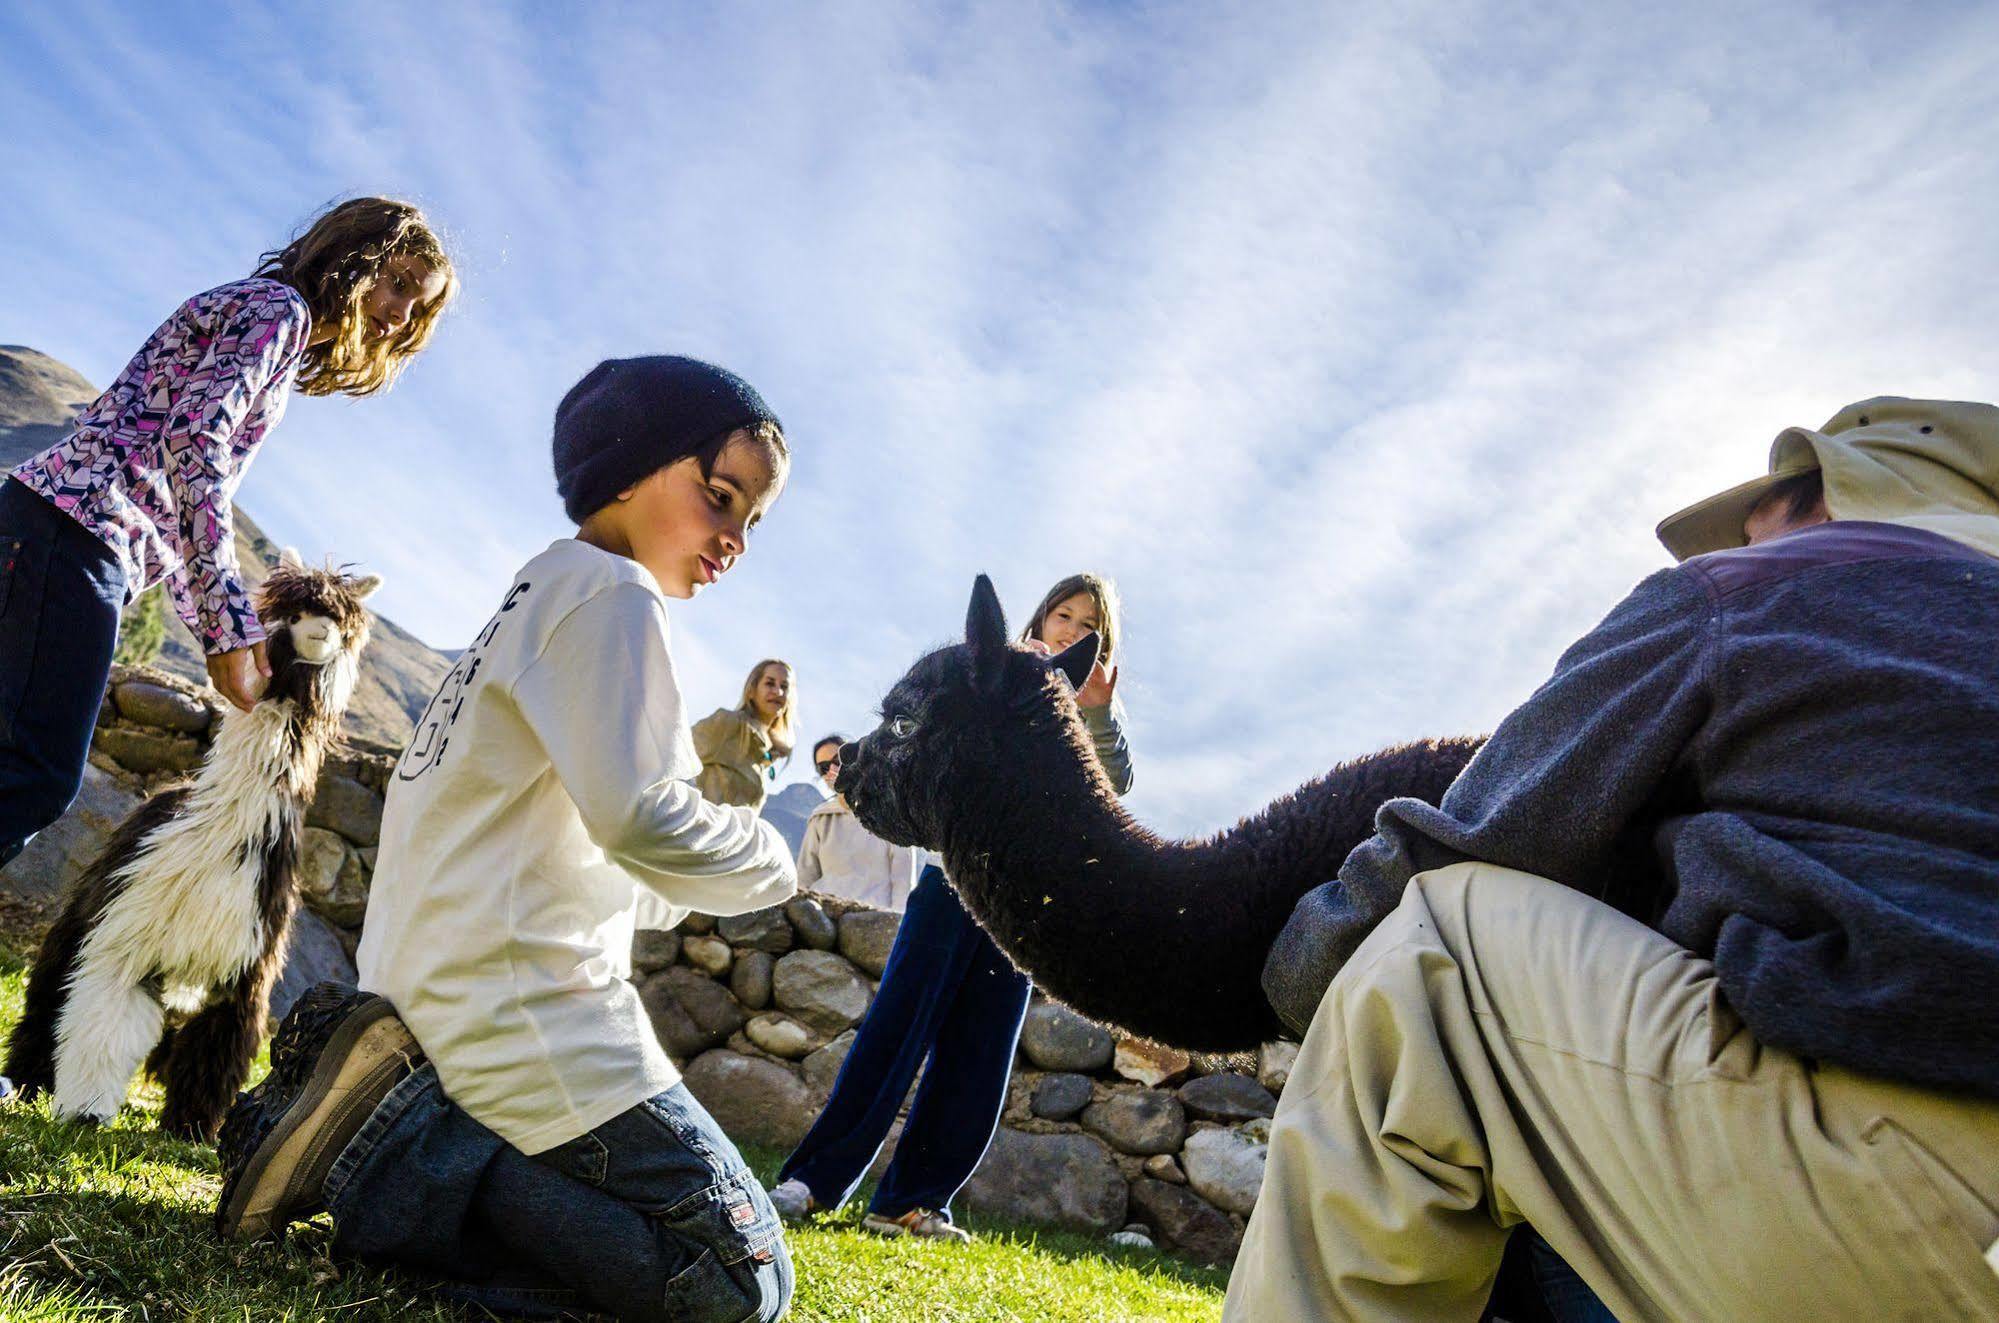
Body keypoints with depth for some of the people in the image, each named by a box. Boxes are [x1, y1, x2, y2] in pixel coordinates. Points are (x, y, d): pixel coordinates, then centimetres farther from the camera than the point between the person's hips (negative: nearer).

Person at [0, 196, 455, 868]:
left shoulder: (287, 356, 27)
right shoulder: (276, 307, -1)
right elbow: (193, 440, -16)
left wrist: (219, 631, 12)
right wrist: (230, 616, -19)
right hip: (81, 524, -10)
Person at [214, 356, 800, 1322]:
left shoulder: (535, 595, 22)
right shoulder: (608, 591, -9)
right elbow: (640, 817, -21)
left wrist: (665, 891, 19)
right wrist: (766, 856, -3)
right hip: (527, 1012, -10)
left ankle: (381, 1114, 5)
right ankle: (389, 1147, -12)